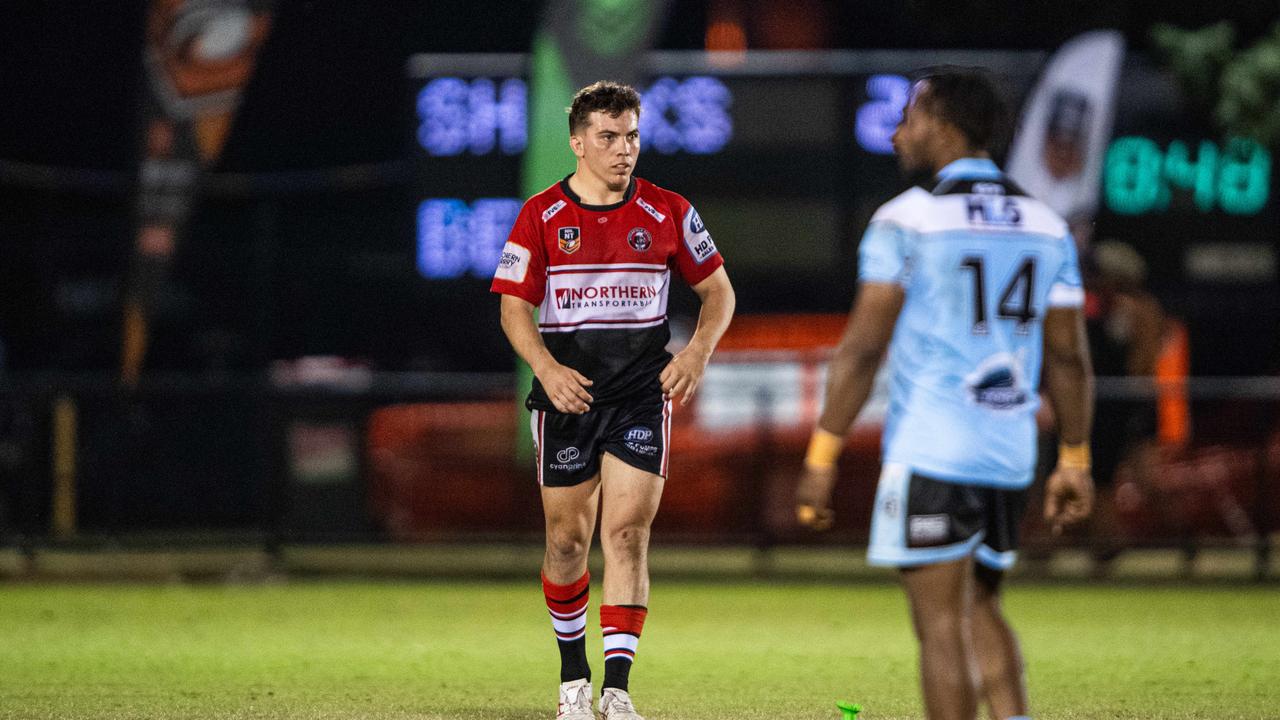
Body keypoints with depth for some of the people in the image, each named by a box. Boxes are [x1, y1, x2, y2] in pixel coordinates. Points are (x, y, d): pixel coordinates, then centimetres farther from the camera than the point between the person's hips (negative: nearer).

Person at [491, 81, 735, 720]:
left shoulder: (668, 212, 2)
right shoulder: (541, 216, 0)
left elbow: (718, 289, 10)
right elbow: (514, 307, 0)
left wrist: (698, 352, -8)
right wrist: (546, 367, -18)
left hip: (642, 394, 0)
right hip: (567, 393, 0)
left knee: (628, 532, -11)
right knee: (568, 536, 5)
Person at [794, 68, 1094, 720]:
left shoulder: (905, 220, -8)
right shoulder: (1045, 226, 9)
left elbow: (862, 348, -11)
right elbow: (1068, 357, 10)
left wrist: (822, 457, -8)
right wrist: (1075, 461, 17)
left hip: (929, 453, -6)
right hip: (1009, 454, 6)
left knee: (941, 623, -3)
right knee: (978, 606, 20)